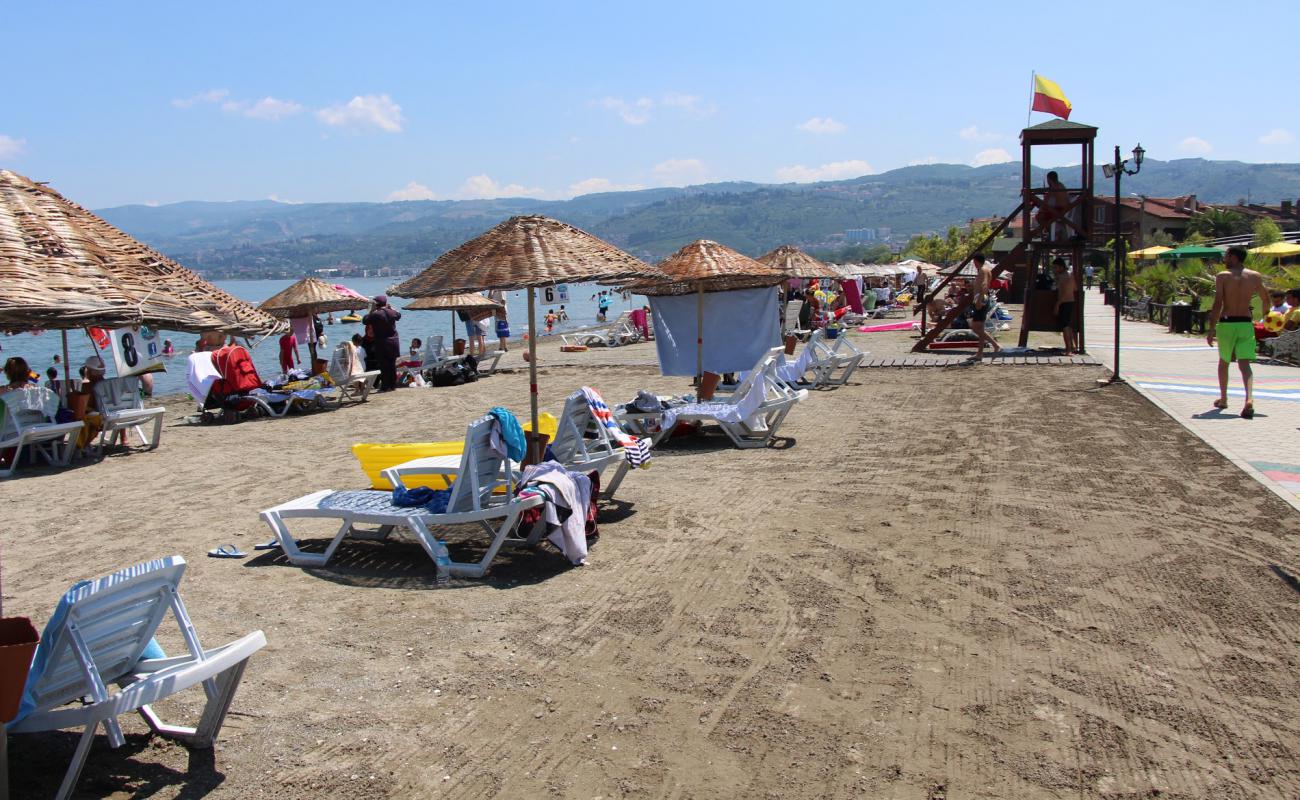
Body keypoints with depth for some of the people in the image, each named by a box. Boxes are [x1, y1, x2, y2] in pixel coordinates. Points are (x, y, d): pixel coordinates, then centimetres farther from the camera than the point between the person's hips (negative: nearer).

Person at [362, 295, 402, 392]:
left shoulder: (375, 315, -15)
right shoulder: (392, 313, 0)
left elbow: (364, 321, -2)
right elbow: (399, 315, 22)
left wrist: (371, 311, 5)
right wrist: (391, 308, 26)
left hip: (381, 343, -4)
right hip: (393, 342, 4)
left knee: (384, 365, -1)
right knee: (392, 364, 12)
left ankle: (385, 386, -2)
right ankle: (393, 384, 17)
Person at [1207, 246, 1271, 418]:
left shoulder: (1223, 276, -6)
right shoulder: (1255, 276, 4)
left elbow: (1217, 305, -12)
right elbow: (1265, 300, 16)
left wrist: (1211, 330, -10)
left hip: (1226, 323, -1)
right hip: (1246, 323, 2)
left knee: (1223, 361, 17)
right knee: (1244, 363, -5)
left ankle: (1223, 399, 29)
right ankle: (1249, 399, -27)